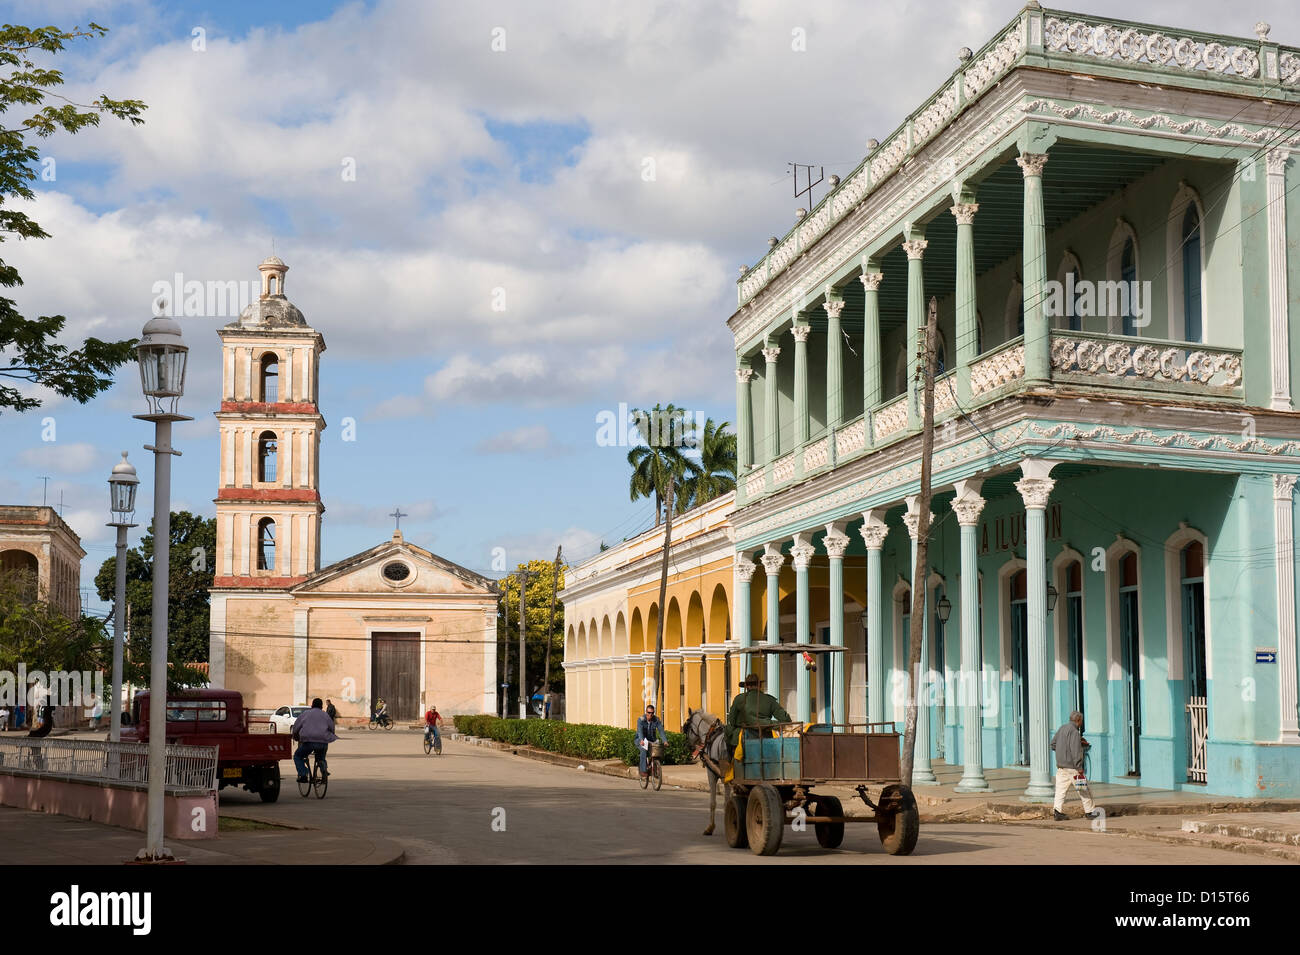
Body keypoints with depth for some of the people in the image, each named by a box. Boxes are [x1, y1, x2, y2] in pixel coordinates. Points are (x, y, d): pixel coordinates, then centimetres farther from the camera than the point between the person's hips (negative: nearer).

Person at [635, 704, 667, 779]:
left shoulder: (656, 720, -5)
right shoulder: (641, 719, -14)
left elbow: (661, 730, -16)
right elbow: (640, 730, -30)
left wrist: (665, 741, -33)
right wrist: (641, 740, -49)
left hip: (652, 741, 3)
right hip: (641, 741, -3)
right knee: (644, 750, -33)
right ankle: (643, 771, -31)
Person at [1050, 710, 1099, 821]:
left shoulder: (1062, 728, 11)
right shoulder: (1074, 731, -14)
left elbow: (1053, 744, 17)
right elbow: (1075, 751, -20)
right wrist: (1079, 768, -18)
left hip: (1060, 765, 7)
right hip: (1071, 766, -7)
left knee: (1060, 789, 4)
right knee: (1084, 790, 5)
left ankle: (1057, 811, -6)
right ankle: (1089, 811, 12)